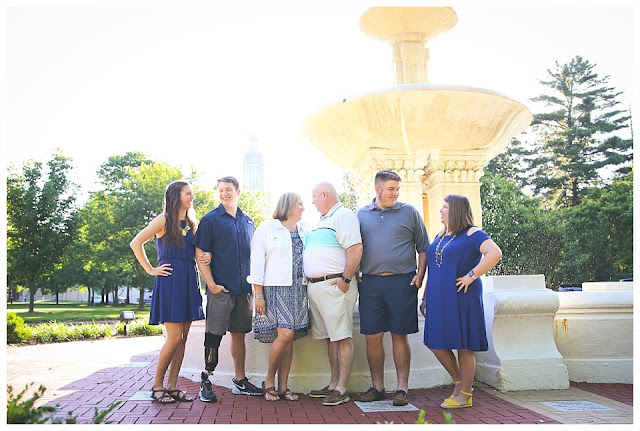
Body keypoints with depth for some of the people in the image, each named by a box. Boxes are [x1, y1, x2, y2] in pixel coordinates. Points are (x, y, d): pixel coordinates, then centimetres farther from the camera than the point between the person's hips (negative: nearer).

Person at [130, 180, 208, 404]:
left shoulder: (191, 224, 17)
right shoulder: (164, 220, -2)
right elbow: (135, 243, -8)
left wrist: (205, 257, 0)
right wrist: (150, 270, -6)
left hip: (189, 282, 6)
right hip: (170, 281, -6)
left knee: (183, 338, 6)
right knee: (175, 337, -8)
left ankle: (173, 386, 15)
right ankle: (157, 385, 8)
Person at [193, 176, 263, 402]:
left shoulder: (248, 221, 14)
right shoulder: (210, 219, -2)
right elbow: (200, 254, -6)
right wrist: (212, 284, -13)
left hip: (244, 289, 5)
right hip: (220, 288, -5)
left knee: (239, 333, 12)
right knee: (214, 333, -2)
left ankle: (240, 381, 22)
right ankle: (205, 381, 11)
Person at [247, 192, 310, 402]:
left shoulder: (304, 233, 18)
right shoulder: (267, 228, 2)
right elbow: (257, 262, -2)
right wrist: (258, 295, -8)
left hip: (298, 290, 5)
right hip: (275, 289, -5)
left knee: (289, 338, 3)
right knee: (285, 334, -15)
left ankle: (283, 386, 12)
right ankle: (268, 381, 4)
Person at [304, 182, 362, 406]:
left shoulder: (344, 215, -7)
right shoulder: (322, 221, 23)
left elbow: (355, 248, -19)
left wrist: (346, 280, -21)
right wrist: (311, 281, 19)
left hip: (334, 285, -10)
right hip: (315, 287, 10)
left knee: (343, 337, -5)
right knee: (331, 337, 13)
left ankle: (342, 389, -1)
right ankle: (333, 384, 20)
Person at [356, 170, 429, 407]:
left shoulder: (409, 212, 8)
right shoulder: (362, 215, 13)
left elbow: (423, 247, 9)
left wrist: (420, 275, -2)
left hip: (401, 282, -2)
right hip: (370, 283, 2)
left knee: (400, 336, 3)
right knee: (372, 336, 4)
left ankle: (402, 388, 14)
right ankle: (377, 387, 18)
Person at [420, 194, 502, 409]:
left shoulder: (472, 234, -6)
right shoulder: (439, 237, 18)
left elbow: (495, 253, -22)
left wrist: (471, 276, -22)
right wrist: (425, 297, 18)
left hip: (460, 299, -7)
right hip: (439, 300, 8)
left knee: (463, 346, 1)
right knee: (436, 344, 6)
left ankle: (465, 395, 13)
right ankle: (459, 382, 26)